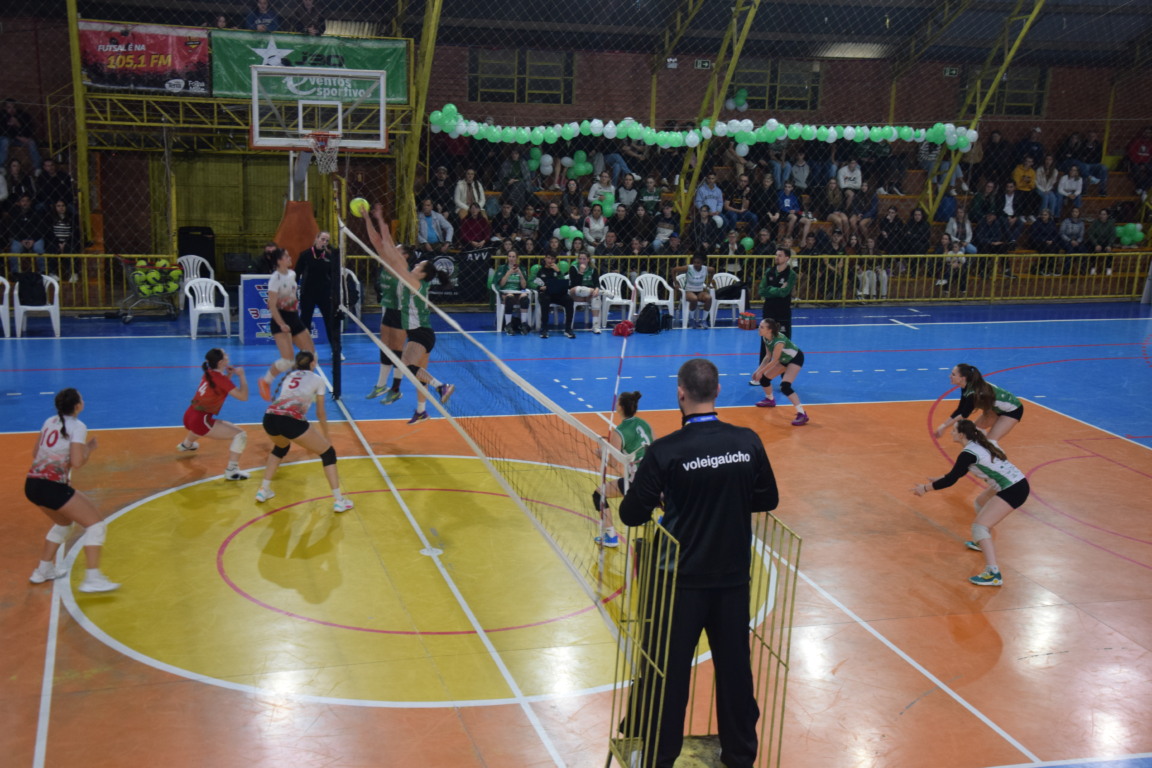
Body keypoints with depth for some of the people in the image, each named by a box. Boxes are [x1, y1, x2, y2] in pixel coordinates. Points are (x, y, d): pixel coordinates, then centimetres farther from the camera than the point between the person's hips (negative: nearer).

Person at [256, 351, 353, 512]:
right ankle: (339, 500, 7)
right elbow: (320, 413, 24)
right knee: (328, 453, 12)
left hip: (270, 418, 5)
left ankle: (263, 490, 35)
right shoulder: (317, 379, 18)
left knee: (280, 447, 39)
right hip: (291, 420, -5)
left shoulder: (289, 376, 31)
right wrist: (326, 436, 41)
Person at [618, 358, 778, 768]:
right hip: (733, 578, 3)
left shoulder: (665, 451, -18)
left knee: (669, 673, 12)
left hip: (682, 580, -3)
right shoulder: (748, 443, -8)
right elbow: (767, 500, 4)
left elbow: (631, 515, -11)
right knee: (735, 668, 17)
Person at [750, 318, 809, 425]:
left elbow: (774, 360, -27)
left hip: (795, 359, -9)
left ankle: (802, 414, -23)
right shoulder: (765, 338, -12)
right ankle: (770, 400, 40)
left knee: (785, 386, -25)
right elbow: (768, 356, 0)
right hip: (784, 359, 9)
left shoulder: (779, 340, -37)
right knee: (764, 378, 10)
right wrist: (758, 370, -4)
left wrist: (761, 372, -19)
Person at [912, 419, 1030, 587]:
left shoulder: (968, 453, -15)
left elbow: (951, 480, -12)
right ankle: (982, 542, 45)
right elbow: (958, 473, 23)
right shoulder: (981, 444, 13)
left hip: (1013, 491, -10)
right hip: (1018, 483, 10)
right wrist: (938, 480, 24)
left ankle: (993, 574, -20)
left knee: (979, 526, -12)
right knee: (981, 502, 31)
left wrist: (926, 488, -3)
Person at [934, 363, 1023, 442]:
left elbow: (964, 414, -27)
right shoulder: (966, 387, -7)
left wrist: (945, 426, -22)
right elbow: (960, 410, -2)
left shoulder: (974, 392, -34)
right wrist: (944, 425, -7)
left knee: (990, 441, -17)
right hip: (997, 408, 9)